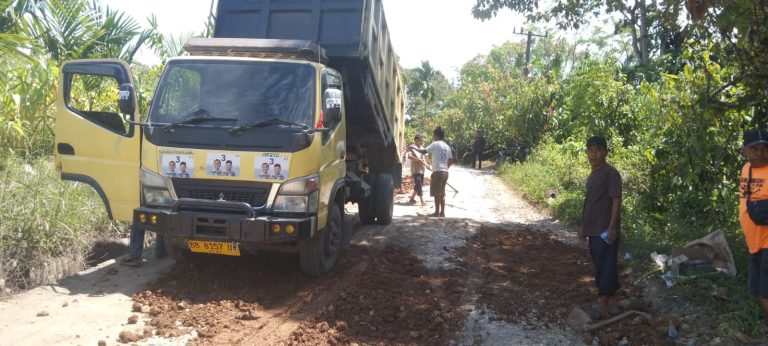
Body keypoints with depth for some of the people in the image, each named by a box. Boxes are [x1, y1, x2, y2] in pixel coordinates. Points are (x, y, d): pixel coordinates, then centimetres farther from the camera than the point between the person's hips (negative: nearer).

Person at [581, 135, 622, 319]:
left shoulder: (610, 173, -12)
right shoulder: (592, 175, 16)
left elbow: (616, 201, -16)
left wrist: (612, 228, -21)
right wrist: (584, 226, 20)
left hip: (605, 231, -9)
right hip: (594, 230, 9)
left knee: (606, 266, -4)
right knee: (600, 265, 12)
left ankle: (603, 304, 1)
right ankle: (611, 302, 20)